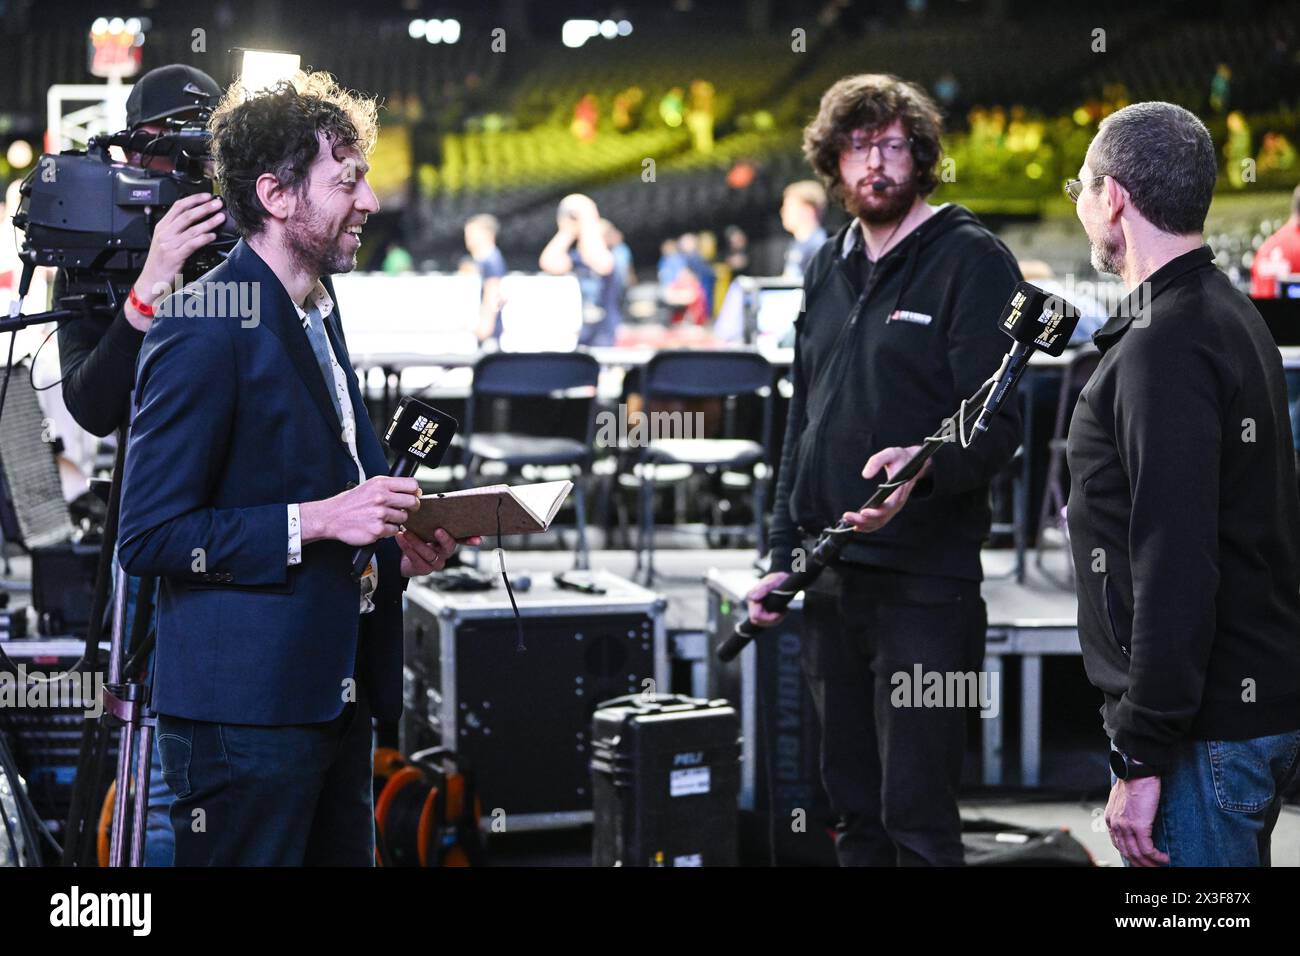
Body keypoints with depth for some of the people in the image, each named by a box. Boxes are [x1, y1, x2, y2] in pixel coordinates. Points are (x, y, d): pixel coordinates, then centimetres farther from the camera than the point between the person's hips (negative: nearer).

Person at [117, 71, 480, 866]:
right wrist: (315, 520, -21)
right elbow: (150, 534, -17)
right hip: (246, 705, -9)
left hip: (335, 700, 9)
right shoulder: (205, 329, -13)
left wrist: (392, 551, 8)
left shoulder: (319, 320, 16)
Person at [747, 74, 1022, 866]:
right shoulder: (829, 268, 16)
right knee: (854, 808, 13)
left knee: (917, 818, -5)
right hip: (832, 577, 7)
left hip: (924, 581, -7)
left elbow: (998, 422, -14)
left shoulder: (971, 260, -6)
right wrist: (783, 556, 15)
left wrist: (920, 471, -33)